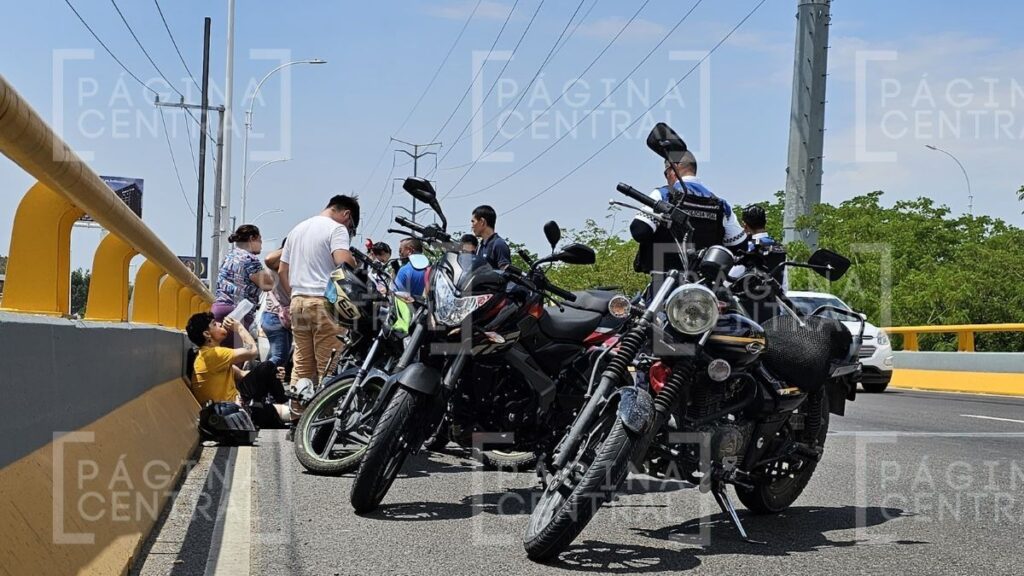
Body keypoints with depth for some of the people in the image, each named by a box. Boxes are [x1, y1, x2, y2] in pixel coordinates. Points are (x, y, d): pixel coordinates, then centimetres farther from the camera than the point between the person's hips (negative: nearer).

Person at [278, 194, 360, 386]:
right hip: (324, 302, -7)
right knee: (329, 367, -5)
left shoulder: (297, 229, 21)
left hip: (297, 301, 7)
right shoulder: (337, 229, -4)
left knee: (301, 365, 10)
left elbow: (282, 271, 21)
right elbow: (343, 261, -21)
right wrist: (355, 263, -1)